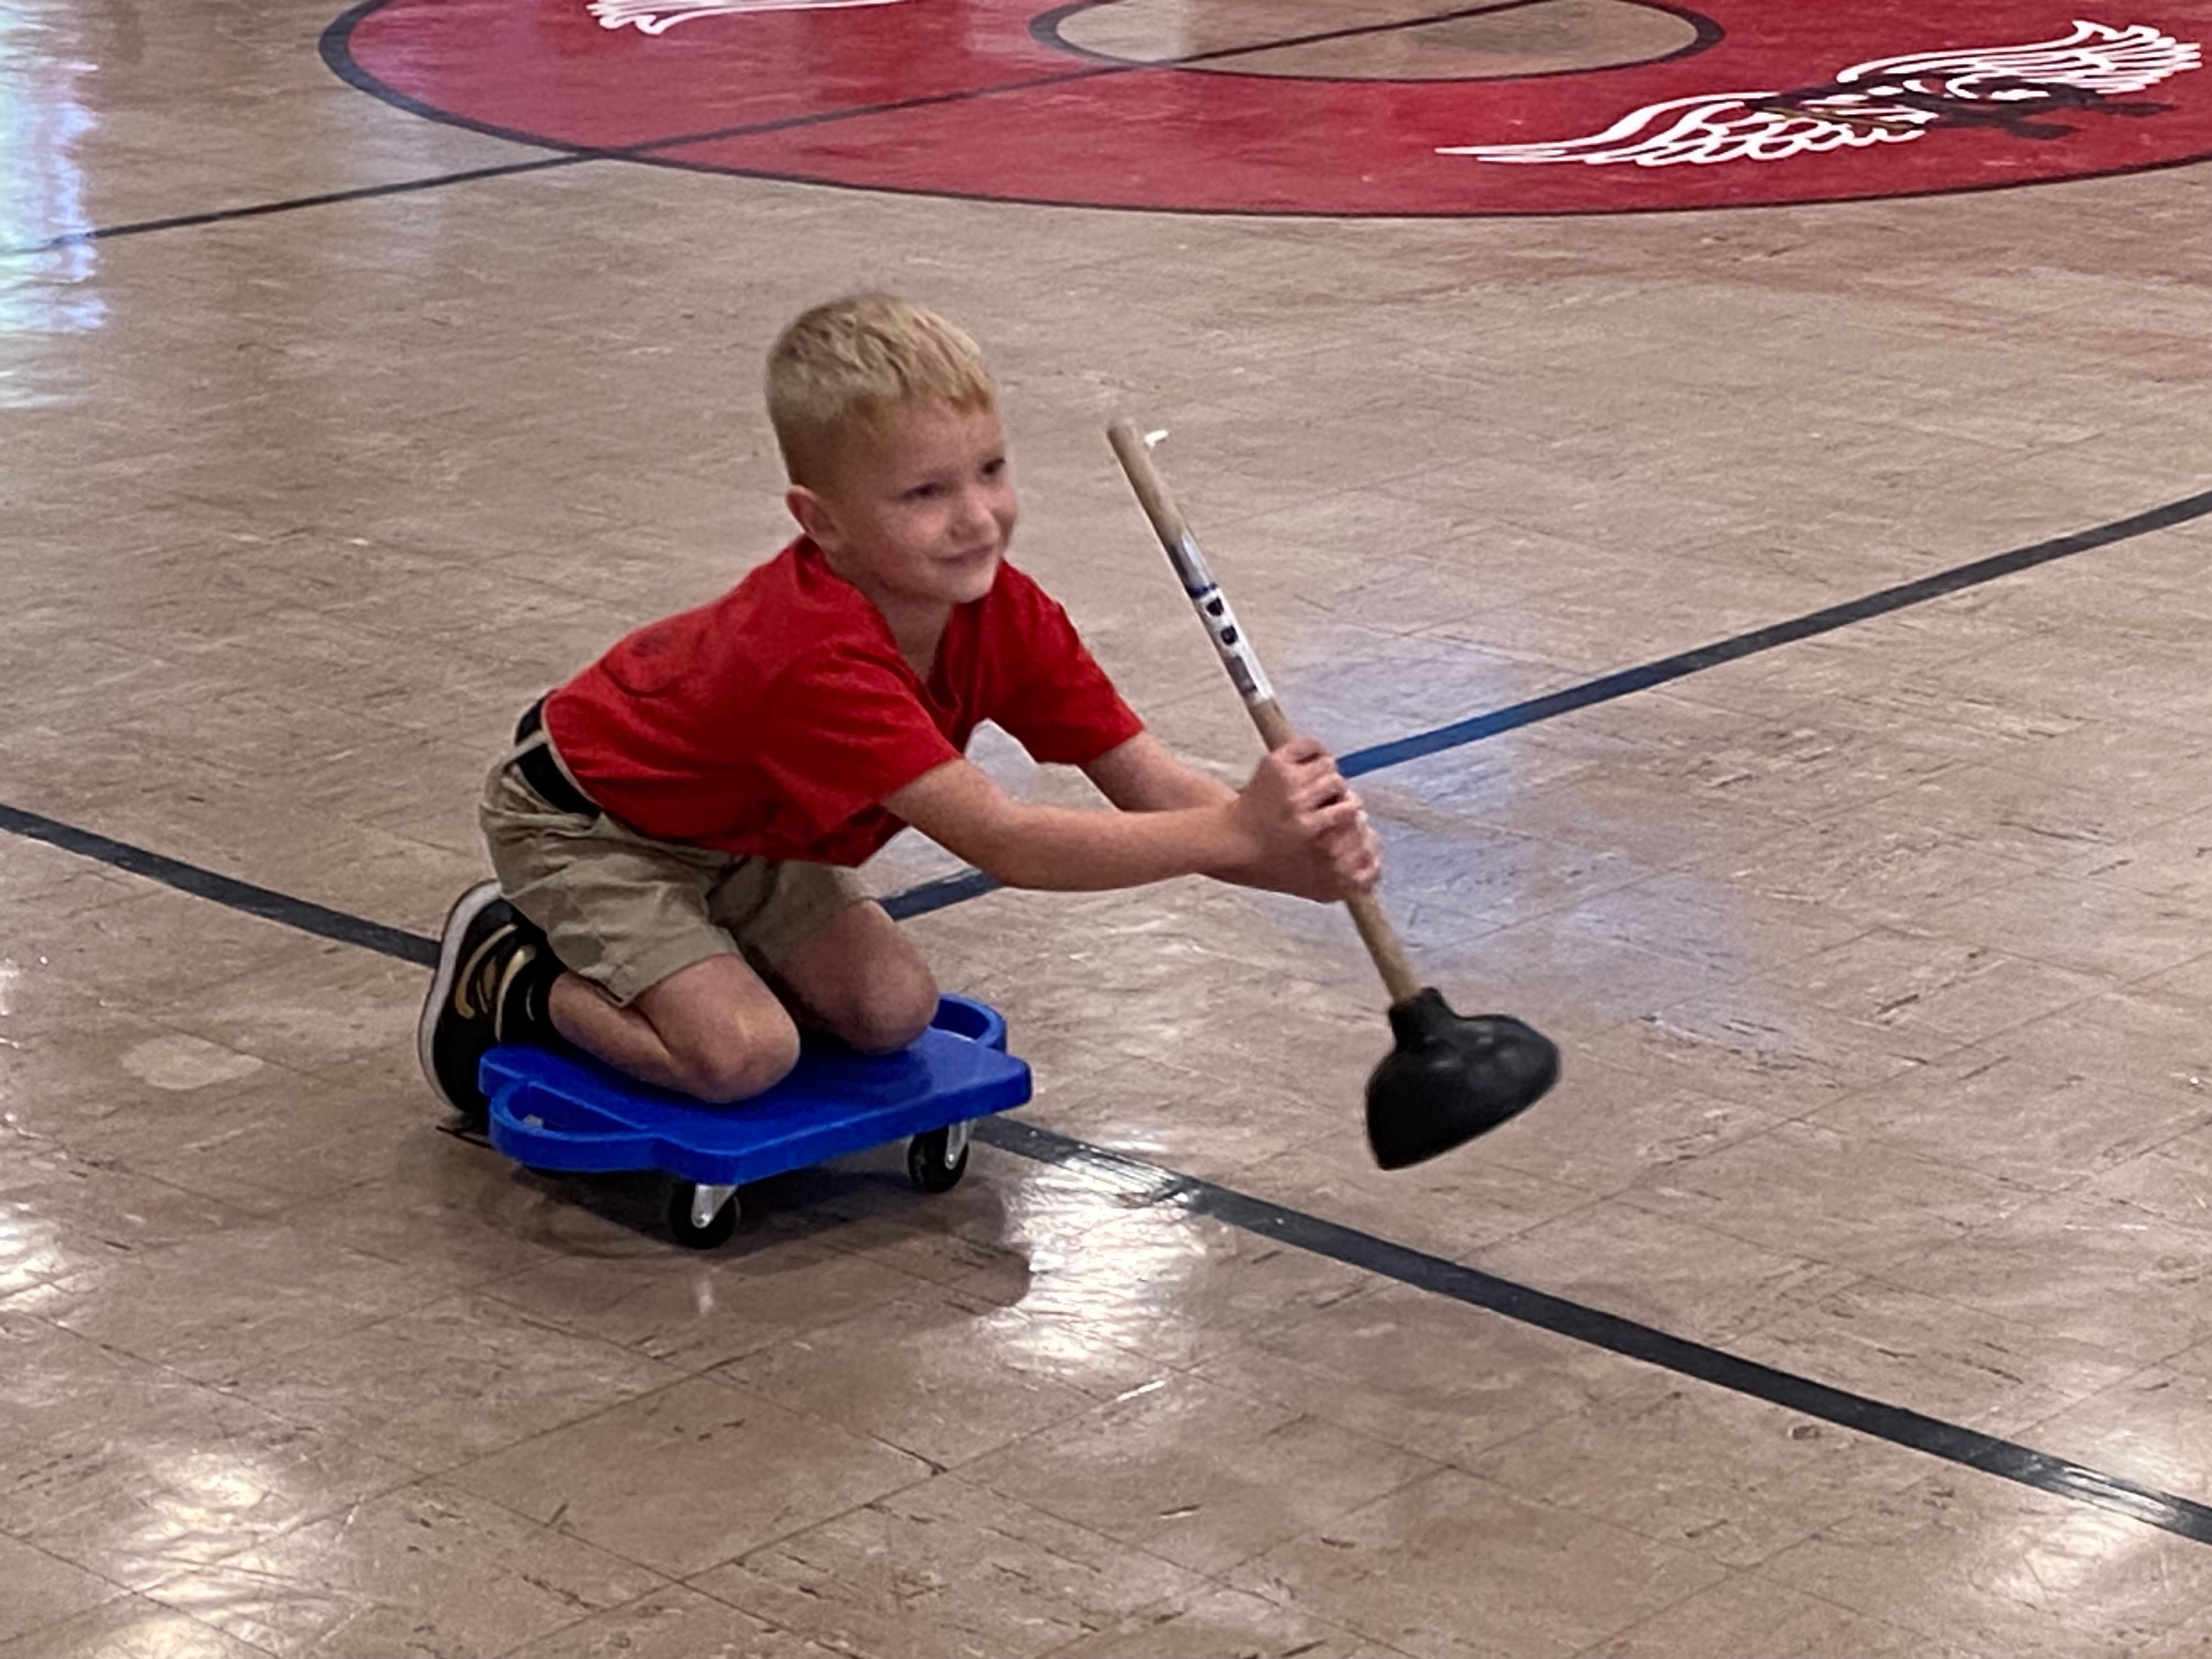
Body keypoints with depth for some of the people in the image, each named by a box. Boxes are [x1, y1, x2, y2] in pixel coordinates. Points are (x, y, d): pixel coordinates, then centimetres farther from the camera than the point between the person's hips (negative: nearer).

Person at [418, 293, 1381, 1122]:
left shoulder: (1004, 617, -18)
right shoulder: (821, 657, -42)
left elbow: (1153, 789, -20)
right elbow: (1003, 843, -48)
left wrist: (1297, 857, -40)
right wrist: (1238, 832, -51)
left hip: (734, 829, 8)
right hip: (585, 820, -7)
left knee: (892, 1011, -8)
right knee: (743, 1055, -24)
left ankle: (681, 948, 14)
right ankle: (514, 978, 0)